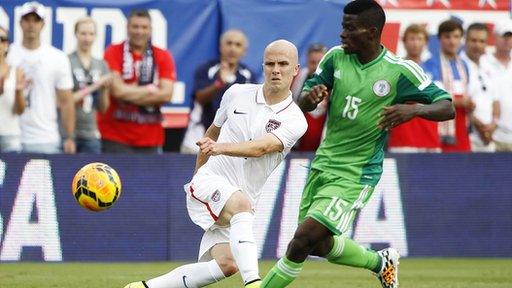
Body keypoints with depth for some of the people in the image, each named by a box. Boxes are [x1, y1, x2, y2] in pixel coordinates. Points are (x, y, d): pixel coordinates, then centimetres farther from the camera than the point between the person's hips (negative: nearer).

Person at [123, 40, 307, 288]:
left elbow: (261, 147, -22)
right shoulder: (237, 94, 5)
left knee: (226, 264, -18)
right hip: (209, 182, -1)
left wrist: (220, 148, -38)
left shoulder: (295, 121, -3)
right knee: (241, 204, -35)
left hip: (242, 199, 1)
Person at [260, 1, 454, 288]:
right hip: (323, 164, 6)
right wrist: (310, 95, -21)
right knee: (321, 245, 16)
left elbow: (447, 108, -13)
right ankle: (380, 262, 42)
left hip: (355, 175, -6)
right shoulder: (336, 57, -1)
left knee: (304, 240, -15)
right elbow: (302, 104, 4)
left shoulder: (401, 71, -14)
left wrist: (414, 109, -33)